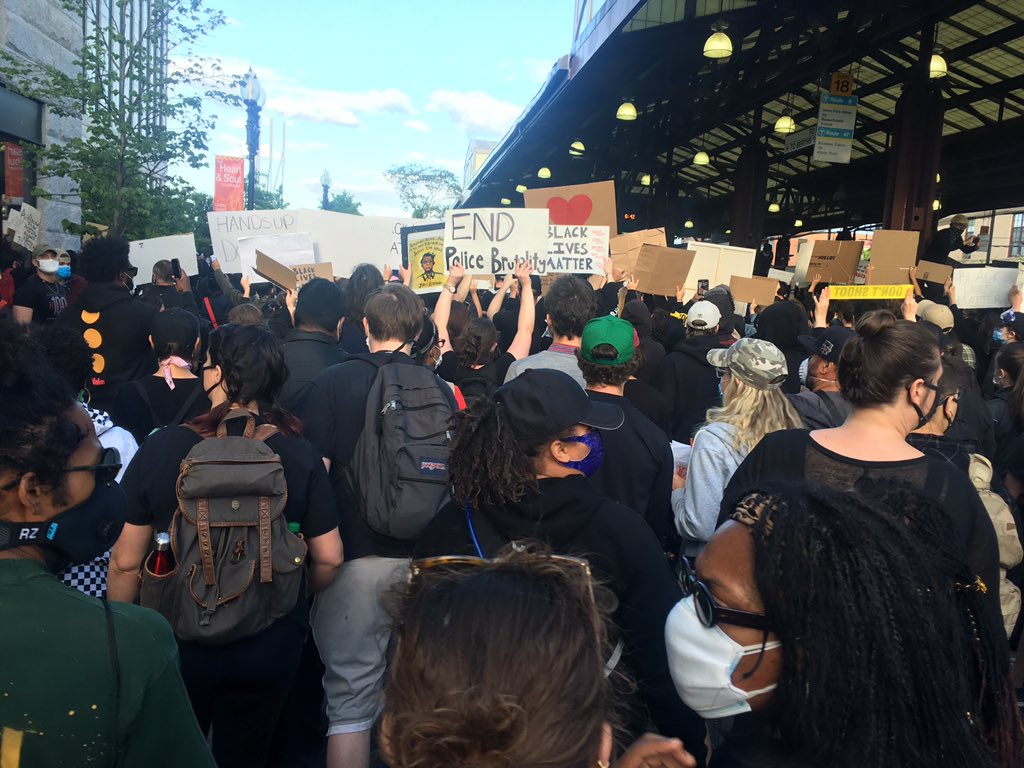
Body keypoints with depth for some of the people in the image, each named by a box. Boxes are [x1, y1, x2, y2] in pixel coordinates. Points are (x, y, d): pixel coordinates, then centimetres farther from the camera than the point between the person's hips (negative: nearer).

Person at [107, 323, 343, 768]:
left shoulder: (161, 447, -17)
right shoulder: (301, 455, -13)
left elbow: (126, 561, -10)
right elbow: (329, 558, -8)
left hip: (177, 637, -1)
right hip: (270, 643, 1)